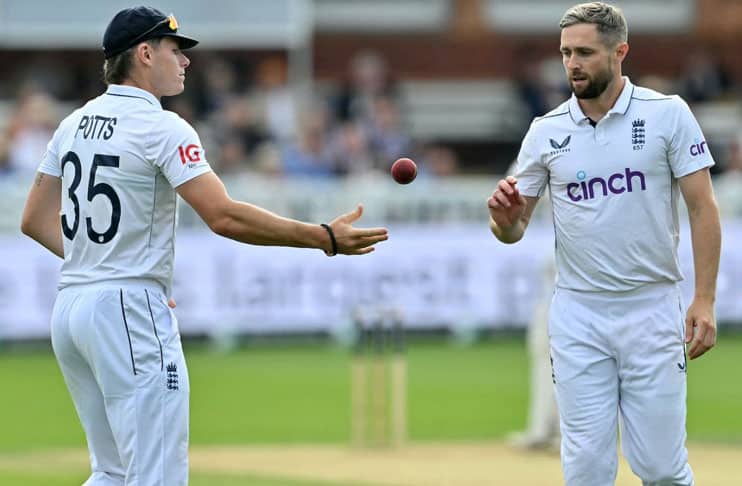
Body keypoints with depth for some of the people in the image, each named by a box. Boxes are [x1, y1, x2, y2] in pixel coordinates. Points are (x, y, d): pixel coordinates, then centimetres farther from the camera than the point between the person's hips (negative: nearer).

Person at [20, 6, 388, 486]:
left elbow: (35, 220, 16)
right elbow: (224, 217, -21)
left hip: (69, 305, 9)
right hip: (130, 309, -9)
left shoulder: (73, 124, 12)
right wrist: (326, 239, -18)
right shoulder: (162, 128, -12)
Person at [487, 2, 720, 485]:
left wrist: (705, 301, -12)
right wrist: (504, 219, -18)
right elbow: (513, 230, 7)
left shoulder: (667, 115, -4)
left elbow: (702, 209, -3)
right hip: (578, 315, 2)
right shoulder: (546, 132, 3)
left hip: (652, 312, -2)